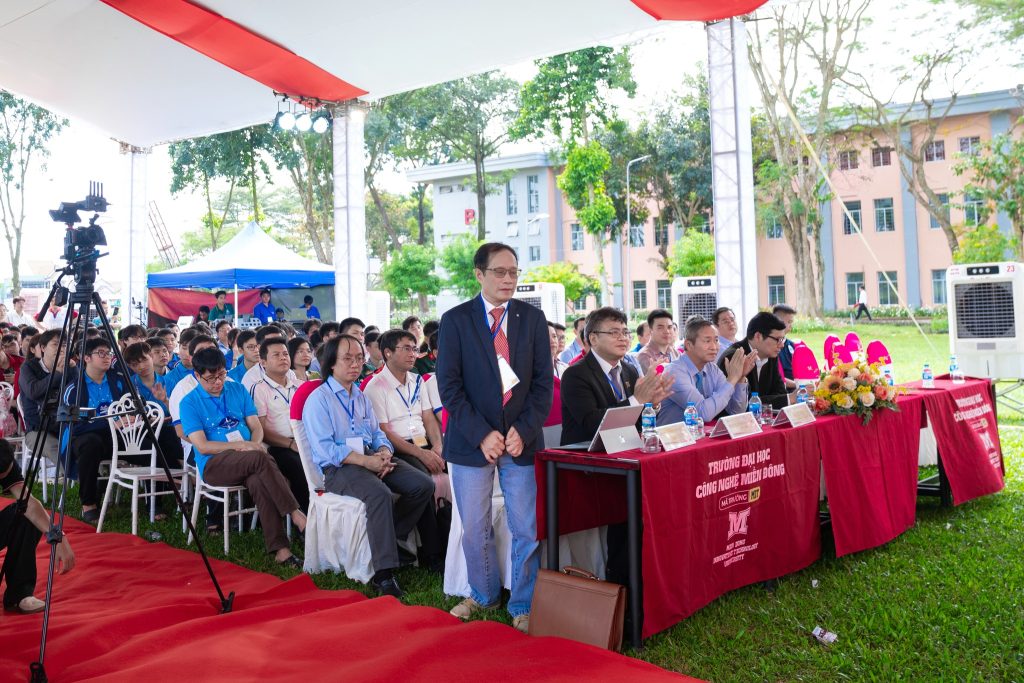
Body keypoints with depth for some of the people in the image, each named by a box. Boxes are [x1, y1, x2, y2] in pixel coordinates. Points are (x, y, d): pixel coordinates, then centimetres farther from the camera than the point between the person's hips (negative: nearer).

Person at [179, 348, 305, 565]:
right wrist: (241, 445, -16)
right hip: (214, 464, -3)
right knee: (261, 459, -34)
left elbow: (256, 426, 11)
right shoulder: (190, 403, 2)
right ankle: (296, 514, -32)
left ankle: (280, 549, -36)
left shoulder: (237, 390, 13)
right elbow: (202, 446, -6)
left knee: (259, 481, -33)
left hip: (249, 461, 3)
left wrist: (255, 443, -12)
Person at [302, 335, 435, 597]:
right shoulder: (318, 399, -3)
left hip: (371, 456, 7)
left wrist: (385, 452, -6)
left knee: (423, 485, -13)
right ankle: (383, 575, -30)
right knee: (380, 494, -36)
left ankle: (388, 539, 2)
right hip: (338, 467, -7)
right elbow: (324, 449, -13)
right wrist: (365, 461, -21)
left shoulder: (361, 397, 21)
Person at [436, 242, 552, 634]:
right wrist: (481, 435, -12)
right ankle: (484, 595, 33)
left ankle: (523, 605, 21)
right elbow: (449, 386, -5)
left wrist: (524, 431, -8)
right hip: (471, 442, -1)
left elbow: (544, 381, 3)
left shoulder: (532, 318, 5)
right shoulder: (455, 320, -1)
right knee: (474, 529, 10)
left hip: (522, 440, 1)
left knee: (527, 529, 3)